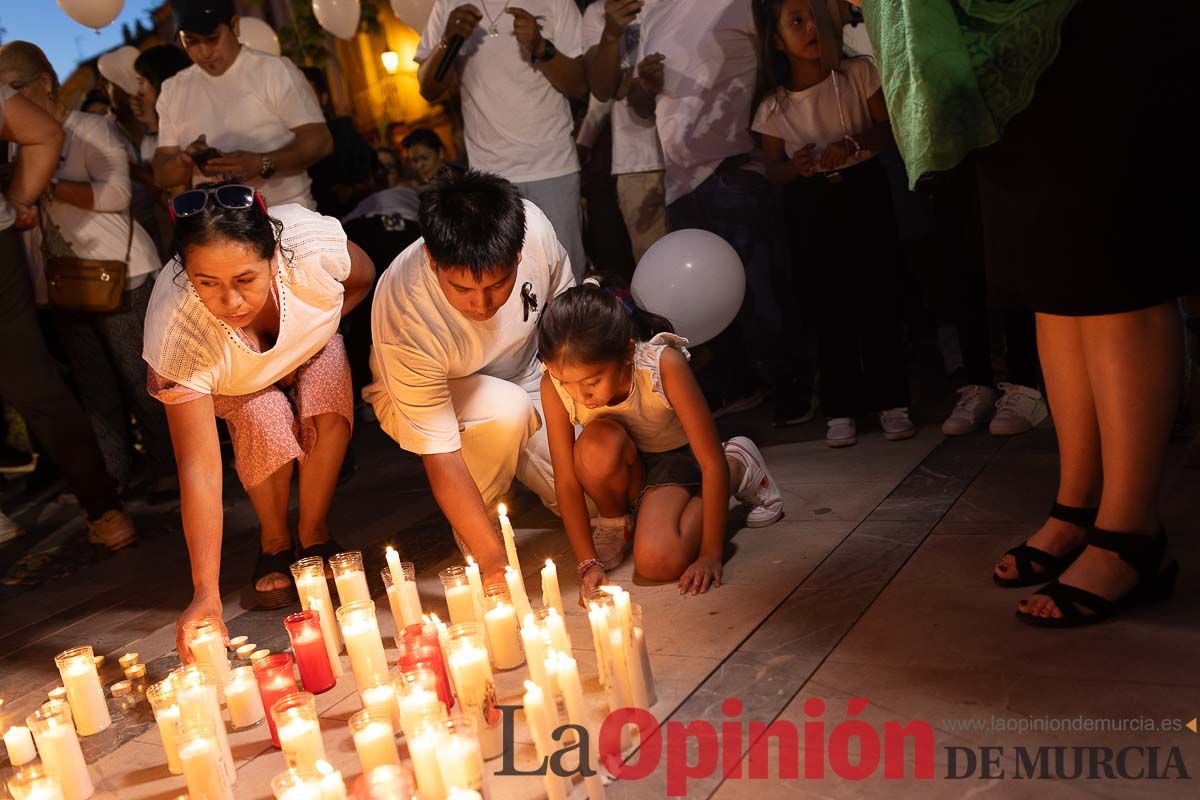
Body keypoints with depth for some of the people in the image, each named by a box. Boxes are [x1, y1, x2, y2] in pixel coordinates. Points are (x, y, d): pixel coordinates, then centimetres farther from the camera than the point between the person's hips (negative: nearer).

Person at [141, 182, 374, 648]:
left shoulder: (313, 244, -39)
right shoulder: (176, 332, -41)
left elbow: (362, 280, -11)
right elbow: (199, 470, -40)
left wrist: (315, 330, -19)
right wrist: (205, 593, -43)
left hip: (311, 347, 2)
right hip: (228, 383, -1)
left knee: (328, 402, -28)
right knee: (265, 419, -30)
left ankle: (314, 532, -4)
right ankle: (273, 540, -1)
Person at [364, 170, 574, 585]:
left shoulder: (532, 226, -30)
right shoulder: (407, 317, -39)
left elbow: (564, 307, -5)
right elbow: (440, 457, -35)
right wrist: (494, 560, -41)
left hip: (522, 377, 4)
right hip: (414, 396, -4)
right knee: (507, 410, -37)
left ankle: (516, 464, 21)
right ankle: (476, 524, -10)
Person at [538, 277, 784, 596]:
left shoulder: (663, 364, -34)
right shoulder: (554, 384, -26)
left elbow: (712, 462, -27)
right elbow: (566, 479, -19)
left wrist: (710, 555, -25)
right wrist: (588, 562, -22)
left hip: (674, 456, -1)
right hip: (620, 468, 1)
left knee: (658, 563, -25)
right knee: (598, 444, -35)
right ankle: (616, 522, -1)